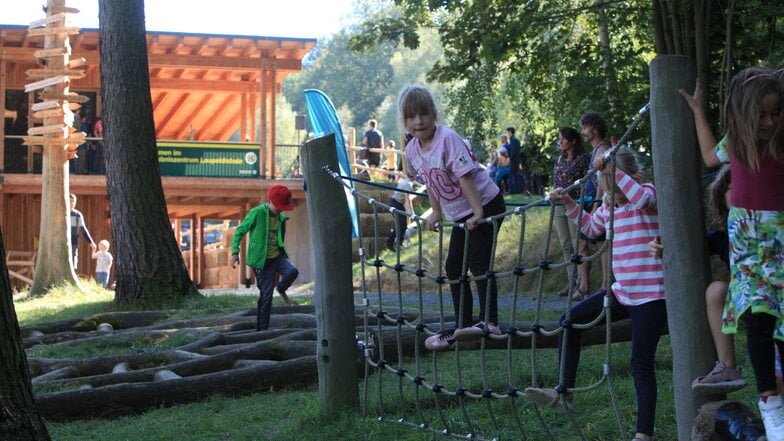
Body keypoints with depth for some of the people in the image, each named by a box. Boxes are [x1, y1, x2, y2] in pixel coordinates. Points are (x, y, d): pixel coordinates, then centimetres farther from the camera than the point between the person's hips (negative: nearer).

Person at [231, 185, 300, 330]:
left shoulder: (281, 218, 7)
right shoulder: (257, 213, -12)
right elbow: (239, 232, -6)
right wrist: (235, 252, -15)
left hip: (278, 257, 5)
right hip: (263, 261, -5)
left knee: (293, 271, -26)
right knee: (266, 296, -5)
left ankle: (281, 289, 6)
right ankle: (262, 329, 6)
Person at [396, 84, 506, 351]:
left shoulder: (447, 138, -24)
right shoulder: (412, 150, -1)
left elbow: (465, 177, -27)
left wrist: (478, 213, -29)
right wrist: (436, 212, 18)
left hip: (486, 204, -9)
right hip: (459, 214, 9)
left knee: (478, 262, -17)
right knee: (453, 267, 12)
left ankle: (488, 321, -17)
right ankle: (462, 326, 20)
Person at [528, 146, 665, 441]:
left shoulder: (648, 193, -10)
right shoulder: (609, 207, 10)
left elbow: (640, 196, -36)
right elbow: (591, 227, 30)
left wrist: (613, 170, -36)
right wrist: (568, 203, 20)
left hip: (650, 296, -8)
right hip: (622, 292, 8)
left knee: (641, 363, -9)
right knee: (570, 321, 6)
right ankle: (564, 391, 12)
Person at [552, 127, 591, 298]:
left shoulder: (583, 159, -6)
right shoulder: (560, 159, 14)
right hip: (559, 206, 8)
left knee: (578, 245, -7)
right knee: (566, 246, 8)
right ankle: (572, 283, 13)